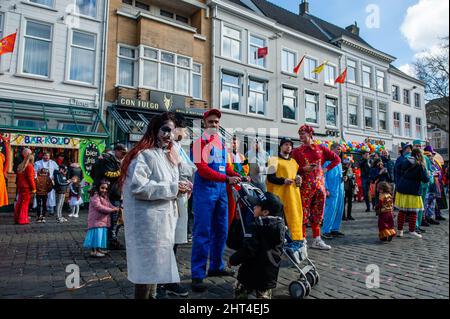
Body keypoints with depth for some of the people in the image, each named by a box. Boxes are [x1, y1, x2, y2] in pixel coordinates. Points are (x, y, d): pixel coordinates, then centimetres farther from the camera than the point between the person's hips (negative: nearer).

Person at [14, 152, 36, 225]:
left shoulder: (20, 166, 14)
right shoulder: (29, 166, -13)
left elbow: (17, 177, 17)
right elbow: (30, 178, -16)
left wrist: (18, 185, 21)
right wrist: (33, 188, -11)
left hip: (20, 187, 8)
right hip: (27, 188, -8)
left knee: (19, 203, 14)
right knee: (25, 203, -3)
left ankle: (17, 219, 20)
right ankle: (23, 220, 1)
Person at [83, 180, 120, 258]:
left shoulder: (105, 197, 16)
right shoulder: (95, 197, -15)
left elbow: (110, 205, 12)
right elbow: (99, 207, -25)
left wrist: (116, 208, -9)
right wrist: (111, 210, -27)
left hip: (103, 221, 9)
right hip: (96, 221, -9)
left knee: (101, 235, 16)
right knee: (97, 234, -10)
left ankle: (99, 249, 28)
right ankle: (94, 251, -5)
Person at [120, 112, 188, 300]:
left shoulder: (168, 156, 16)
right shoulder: (145, 154, -15)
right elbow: (138, 187, -25)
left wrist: (179, 187, 4)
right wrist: (172, 188, -20)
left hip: (162, 218, 10)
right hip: (147, 220, -9)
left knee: (155, 263, 19)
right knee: (147, 264, -1)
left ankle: (151, 295, 35)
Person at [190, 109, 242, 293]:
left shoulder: (222, 142, 17)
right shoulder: (200, 141, -6)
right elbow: (202, 169, -16)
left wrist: (236, 175, -3)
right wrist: (226, 178, -21)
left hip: (221, 188, 8)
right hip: (205, 188, -7)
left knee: (221, 231, 13)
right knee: (203, 233, -6)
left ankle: (217, 267, 27)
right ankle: (198, 275, 3)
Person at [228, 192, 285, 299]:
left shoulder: (255, 228, -23)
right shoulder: (279, 226, -2)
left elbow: (247, 251, -25)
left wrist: (232, 260, -10)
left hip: (252, 276, -5)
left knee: (240, 291, 14)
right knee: (264, 291, 25)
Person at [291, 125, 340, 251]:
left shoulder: (321, 149, 9)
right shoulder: (297, 151, 4)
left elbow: (336, 159, 14)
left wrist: (326, 169, 5)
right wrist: (303, 169, -16)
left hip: (319, 184, 3)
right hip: (305, 185, -3)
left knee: (317, 213, 9)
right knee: (304, 213, -4)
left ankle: (316, 240, 19)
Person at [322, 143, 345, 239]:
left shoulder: (339, 162, 19)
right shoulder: (327, 160, -6)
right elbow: (323, 176, -11)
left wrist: (343, 178, 6)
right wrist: (326, 189, -17)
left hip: (340, 189, 8)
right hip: (331, 190, -8)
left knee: (339, 210, 9)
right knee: (330, 210, -9)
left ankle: (335, 229, 19)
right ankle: (326, 231, -3)